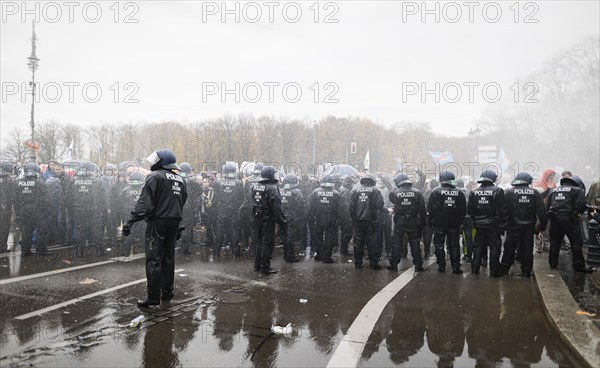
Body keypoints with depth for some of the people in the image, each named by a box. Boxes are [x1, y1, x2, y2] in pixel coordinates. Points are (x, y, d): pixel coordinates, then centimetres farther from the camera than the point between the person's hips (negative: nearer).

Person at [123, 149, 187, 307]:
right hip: (174, 223, 7)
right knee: (168, 257, 16)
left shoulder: (155, 176, -7)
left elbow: (145, 202, -18)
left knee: (154, 260, -4)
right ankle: (167, 292, 23)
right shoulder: (180, 180, 15)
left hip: (157, 222, -7)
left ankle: (153, 297, -4)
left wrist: (131, 220, -20)